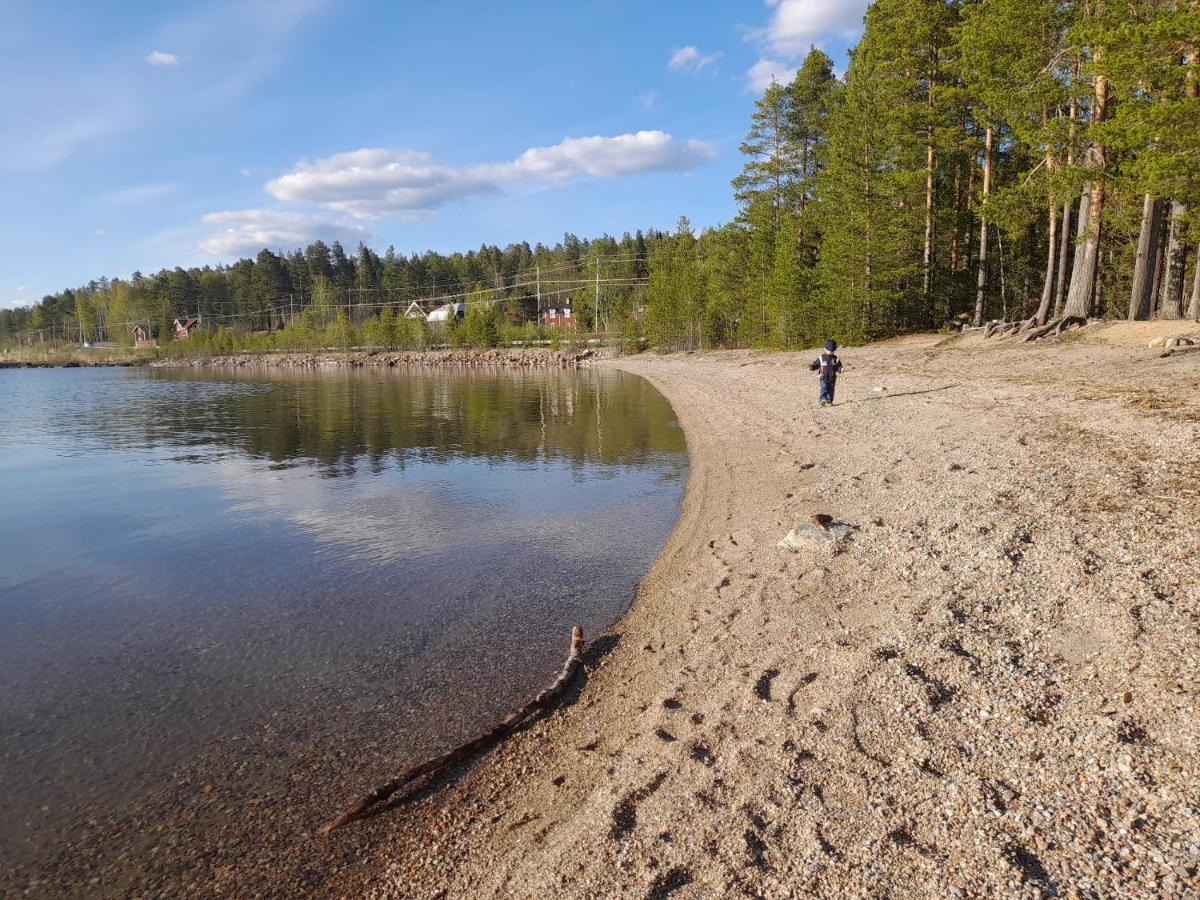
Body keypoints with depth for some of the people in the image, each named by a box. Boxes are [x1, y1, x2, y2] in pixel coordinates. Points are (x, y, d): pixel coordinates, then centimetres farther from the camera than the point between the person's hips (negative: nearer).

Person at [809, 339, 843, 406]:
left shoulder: (835, 359, 5)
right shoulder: (821, 358, 1)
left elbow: (839, 366, 8)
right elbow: (815, 365, 5)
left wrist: (840, 369, -15)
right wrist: (811, 368, -15)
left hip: (832, 378, 3)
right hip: (823, 378, -3)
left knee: (831, 390, 7)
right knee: (824, 388, -20)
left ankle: (829, 401, 18)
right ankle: (823, 399, -34)